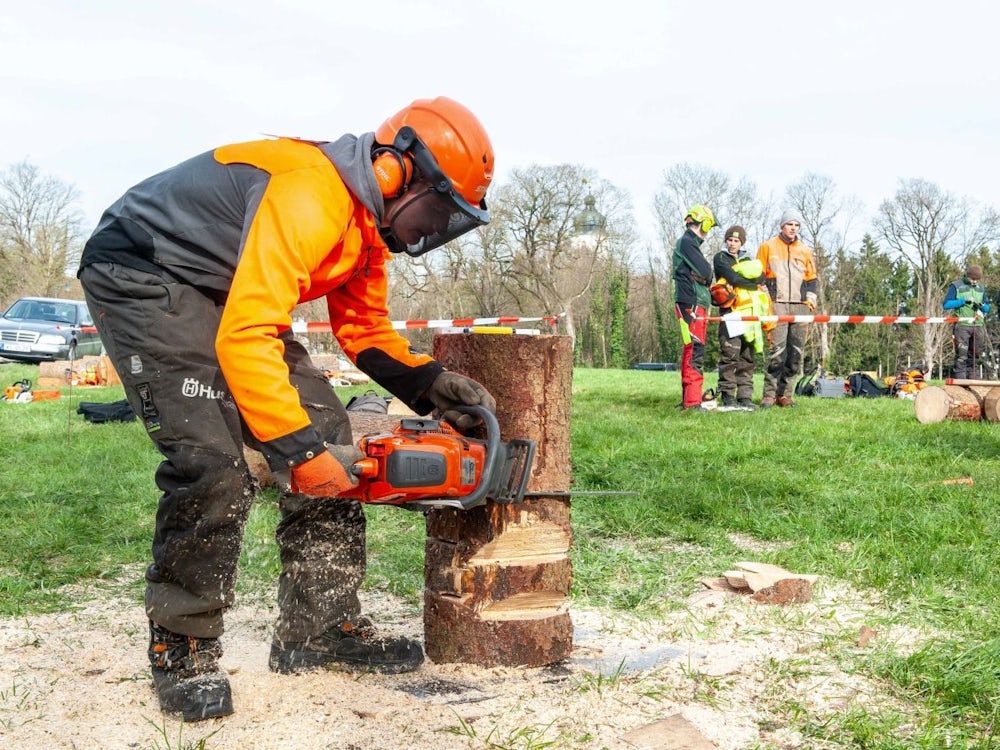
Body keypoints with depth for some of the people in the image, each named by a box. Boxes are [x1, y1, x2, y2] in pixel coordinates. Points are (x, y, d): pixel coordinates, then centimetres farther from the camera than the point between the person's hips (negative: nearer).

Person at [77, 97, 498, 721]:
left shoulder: (370, 222, 2)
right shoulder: (313, 196, -29)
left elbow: (366, 330, 11)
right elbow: (245, 339, -35)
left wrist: (431, 385, -5)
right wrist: (301, 451, -33)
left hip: (230, 295, 10)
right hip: (142, 276, -10)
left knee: (326, 431, 1)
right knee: (214, 463, -22)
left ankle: (320, 629, 8)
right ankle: (183, 650, -4)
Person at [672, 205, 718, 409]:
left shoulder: (691, 243, 24)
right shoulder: (687, 242, -8)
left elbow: (704, 276, 23)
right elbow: (705, 272, -15)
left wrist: (705, 276, 4)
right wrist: (708, 273, 6)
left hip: (697, 304, 11)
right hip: (691, 304, -11)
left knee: (691, 352, 12)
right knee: (694, 352, -15)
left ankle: (688, 399, 17)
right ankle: (692, 401, -18)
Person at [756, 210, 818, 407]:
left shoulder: (806, 250, 18)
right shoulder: (767, 247, 9)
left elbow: (812, 278, 22)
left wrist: (811, 299, 10)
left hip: (800, 306, 4)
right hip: (777, 305, -4)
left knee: (795, 353, 0)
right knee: (777, 350, -13)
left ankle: (785, 394, 6)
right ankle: (769, 394, -9)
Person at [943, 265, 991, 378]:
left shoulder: (981, 287, 16)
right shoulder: (956, 286, 2)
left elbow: (987, 308, 19)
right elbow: (946, 304, -6)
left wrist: (982, 305, -4)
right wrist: (963, 301, -14)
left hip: (978, 325, 5)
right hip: (962, 325, -5)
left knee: (975, 353, 8)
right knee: (961, 354, -9)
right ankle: (960, 378, -8)